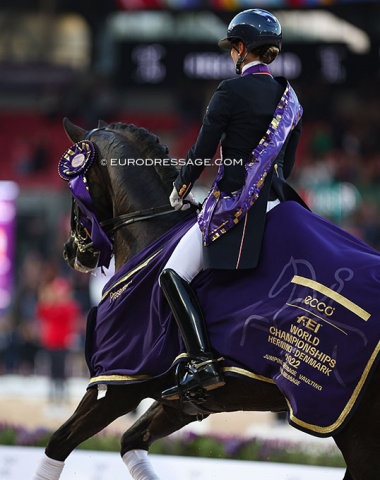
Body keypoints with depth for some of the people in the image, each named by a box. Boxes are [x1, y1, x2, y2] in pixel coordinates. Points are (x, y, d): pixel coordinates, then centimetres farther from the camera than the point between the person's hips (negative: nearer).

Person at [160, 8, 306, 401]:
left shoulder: (230, 91, -10)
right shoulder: (289, 97, 12)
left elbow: (203, 151, -8)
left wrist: (180, 191, 9)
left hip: (233, 202, -8)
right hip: (276, 199, 8)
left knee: (173, 275, -6)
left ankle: (202, 363, -20)